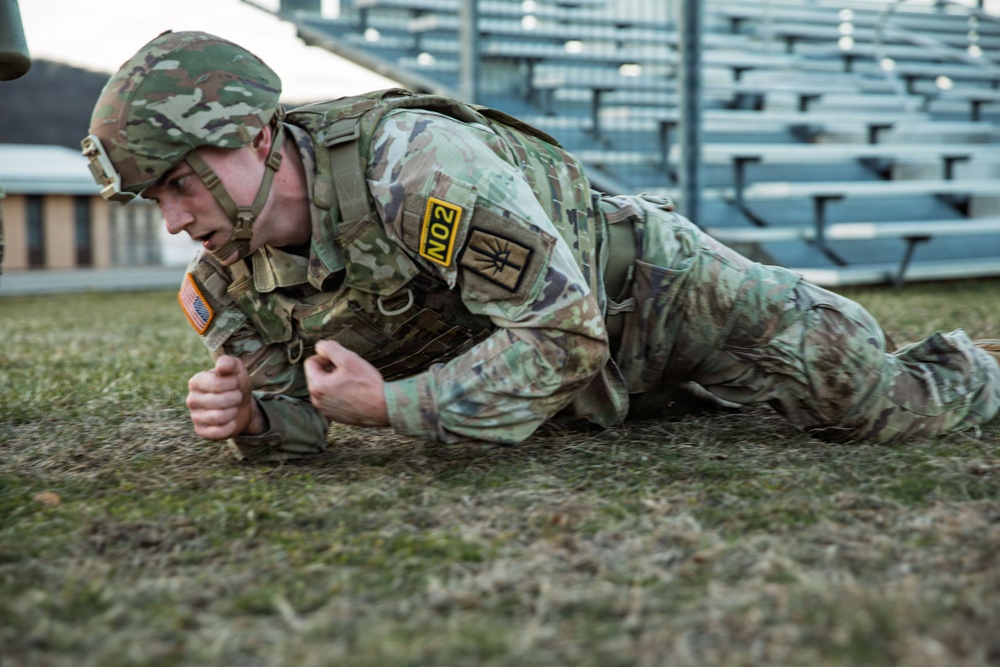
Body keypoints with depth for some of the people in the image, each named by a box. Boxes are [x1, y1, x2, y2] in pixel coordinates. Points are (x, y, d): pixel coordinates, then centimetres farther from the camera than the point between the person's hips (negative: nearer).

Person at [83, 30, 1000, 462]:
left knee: (871, 403, -2)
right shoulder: (231, 272, -14)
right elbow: (292, 411, -3)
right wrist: (249, 414, -27)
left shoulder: (414, 163, -38)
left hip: (641, 281, -6)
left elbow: (563, 333, -37)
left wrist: (391, 405, -38)